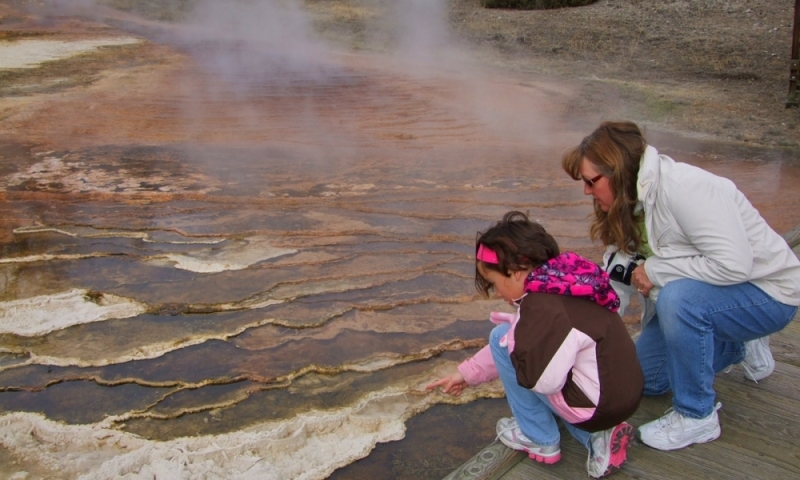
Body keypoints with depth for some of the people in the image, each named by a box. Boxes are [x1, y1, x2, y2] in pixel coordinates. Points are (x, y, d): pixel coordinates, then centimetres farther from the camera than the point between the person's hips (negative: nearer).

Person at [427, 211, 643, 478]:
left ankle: (540, 439, 8)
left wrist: (511, 336, -11)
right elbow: (521, 350, 17)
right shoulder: (559, 287, 8)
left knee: (502, 338, -7)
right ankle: (597, 436, 13)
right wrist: (468, 373, 20)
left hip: (600, 404, -9)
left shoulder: (545, 306, -23)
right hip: (620, 394, 10)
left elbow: (542, 379, -27)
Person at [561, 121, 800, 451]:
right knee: (644, 379, 8)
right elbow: (617, 277, -3)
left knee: (677, 298, -37)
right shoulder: (628, 204, -2)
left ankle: (697, 416, -15)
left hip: (766, 294, -9)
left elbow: (734, 263, -36)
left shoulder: (685, 188, -30)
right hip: (701, 297, 9)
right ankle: (738, 347, 28)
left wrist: (655, 270, -27)